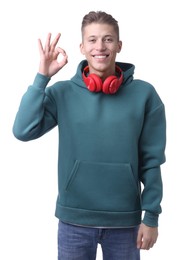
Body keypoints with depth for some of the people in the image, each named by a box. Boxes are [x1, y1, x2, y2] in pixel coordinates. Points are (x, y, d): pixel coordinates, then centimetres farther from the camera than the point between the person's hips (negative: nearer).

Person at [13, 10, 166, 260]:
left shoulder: (144, 94, -6)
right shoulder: (62, 93, -3)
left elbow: (152, 161, -3)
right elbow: (23, 131, -15)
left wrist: (151, 216, -4)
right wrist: (42, 77, -17)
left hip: (124, 220, 0)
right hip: (74, 219, 1)